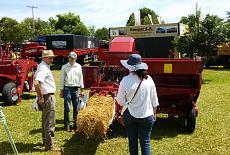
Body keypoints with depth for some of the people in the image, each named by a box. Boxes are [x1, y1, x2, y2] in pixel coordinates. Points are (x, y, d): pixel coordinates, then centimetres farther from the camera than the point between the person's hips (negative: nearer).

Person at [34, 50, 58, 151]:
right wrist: (41, 97, -23)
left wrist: (40, 96, 21)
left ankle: (46, 141, 35)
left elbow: (37, 78, 25)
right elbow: (36, 83, -32)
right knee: (50, 123, -4)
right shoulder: (43, 68, -19)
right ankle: (49, 146, 4)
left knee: (46, 121, 21)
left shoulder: (44, 66, 13)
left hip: (48, 96, 11)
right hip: (48, 97, -11)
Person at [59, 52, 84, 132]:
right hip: (67, 88, -2)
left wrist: (82, 89, 10)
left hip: (75, 89, 2)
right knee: (67, 108, -2)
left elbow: (81, 78, 13)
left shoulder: (78, 66, 8)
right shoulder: (64, 67, 2)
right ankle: (67, 125, 5)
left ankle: (76, 124, 17)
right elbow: (62, 79, 3)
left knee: (76, 108, 6)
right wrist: (61, 91, 1)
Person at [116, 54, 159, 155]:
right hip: (146, 115, 1)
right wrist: (154, 113, 15)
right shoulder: (148, 79, -6)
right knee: (145, 142, 8)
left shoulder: (125, 80, -14)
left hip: (129, 115, -1)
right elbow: (154, 99, 2)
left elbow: (120, 101, -7)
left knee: (132, 141, 13)